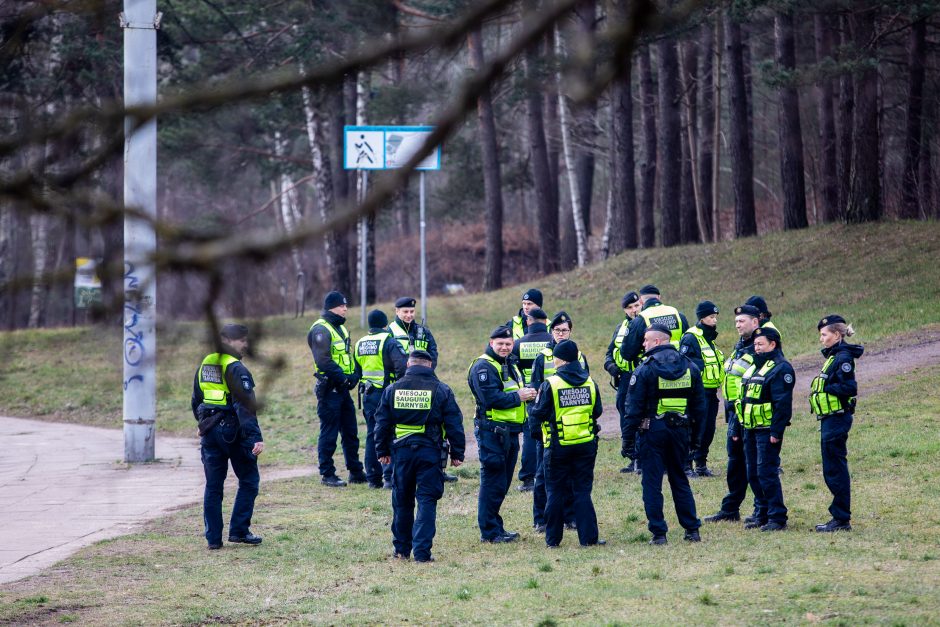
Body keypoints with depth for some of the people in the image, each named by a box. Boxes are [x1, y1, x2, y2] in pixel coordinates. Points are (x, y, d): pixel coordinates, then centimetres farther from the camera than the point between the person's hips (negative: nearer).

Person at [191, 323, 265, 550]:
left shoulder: (204, 366, 11)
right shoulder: (236, 369, -14)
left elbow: (196, 401, 20)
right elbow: (245, 406, -20)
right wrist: (255, 437, -23)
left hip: (210, 431, 7)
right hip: (233, 431, -7)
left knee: (213, 486, 10)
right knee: (249, 481, 7)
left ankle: (213, 538, 9)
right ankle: (239, 530, 3)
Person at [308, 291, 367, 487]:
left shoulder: (340, 328, 17)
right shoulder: (321, 330, -13)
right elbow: (323, 361, -21)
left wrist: (355, 374, 2)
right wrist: (343, 377, -23)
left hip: (343, 389, 9)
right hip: (329, 388, -9)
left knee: (350, 432, 13)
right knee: (329, 434, -4)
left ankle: (356, 472, 20)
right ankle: (327, 475, 2)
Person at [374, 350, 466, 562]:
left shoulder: (392, 390, 3)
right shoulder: (441, 391, -3)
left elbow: (382, 423, 7)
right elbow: (454, 424, -2)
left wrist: (382, 451, 17)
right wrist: (457, 453, 6)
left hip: (402, 451, 2)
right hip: (430, 453, -2)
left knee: (402, 502, 14)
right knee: (427, 501, -1)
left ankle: (401, 549, 21)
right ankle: (422, 551, -9)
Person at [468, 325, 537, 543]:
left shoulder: (510, 366, 18)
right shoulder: (483, 367, -13)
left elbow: (518, 390, 23)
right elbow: (491, 398, -22)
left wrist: (528, 393, 1)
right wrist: (518, 397, -16)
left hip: (509, 432, 9)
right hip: (491, 432, -9)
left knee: (503, 482, 14)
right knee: (493, 482, -7)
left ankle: (496, 527, 22)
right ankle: (489, 531, -3)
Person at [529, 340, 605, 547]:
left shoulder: (550, 384, -13)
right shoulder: (589, 382, -1)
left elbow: (538, 414, -12)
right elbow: (597, 411, 6)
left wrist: (532, 407, 10)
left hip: (558, 446, -3)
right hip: (586, 445, 3)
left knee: (556, 493, 7)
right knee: (582, 491, 8)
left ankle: (553, 538, 11)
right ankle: (588, 537, 3)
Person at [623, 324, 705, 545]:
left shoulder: (645, 369, -10)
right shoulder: (689, 367, 6)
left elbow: (634, 406, -11)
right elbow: (700, 404, 9)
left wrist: (628, 434, -5)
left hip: (653, 430, -5)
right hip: (680, 429, 5)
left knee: (652, 482, 1)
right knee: (680, 479, 15)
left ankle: (658, 533, -2)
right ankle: (692, 529, 13)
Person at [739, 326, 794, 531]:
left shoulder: (780, 368, -12)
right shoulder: (755, 367, 18)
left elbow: (783, 404, -18)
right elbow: (745, 398, 23)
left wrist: (776, 431, -21)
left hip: (767, 431, -9)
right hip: (751, 430, 9)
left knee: (767, 473, -10)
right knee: (753, 474, 11)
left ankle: (777, 518, -5)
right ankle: (762, 514, 20)